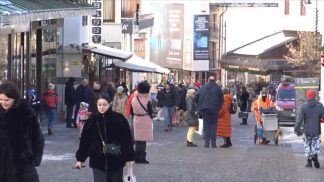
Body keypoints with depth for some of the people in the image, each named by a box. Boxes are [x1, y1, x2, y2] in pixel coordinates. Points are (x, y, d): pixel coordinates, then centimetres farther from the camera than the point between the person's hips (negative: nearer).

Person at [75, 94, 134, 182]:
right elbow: (84, 140, 4)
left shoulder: (119, 119, -7)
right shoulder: (92, 120, -1)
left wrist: (129, 157, -1)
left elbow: (127, 139, -2)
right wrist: (80, 159, 5)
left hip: (116, 160, -1)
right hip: (98, 161, 1)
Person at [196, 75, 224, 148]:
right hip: (214, 109, -1)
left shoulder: (203, 87, 3)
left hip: (205, 109, 1)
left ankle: (206, 142, 1)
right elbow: (222, 99, 1)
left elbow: (197, 96, 1)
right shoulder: (218, 88, 0)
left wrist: (200, 107, 12)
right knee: (213, 124, 5)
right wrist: (219, 107, 11)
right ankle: (213, 142, 0)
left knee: (206, 125, 6)